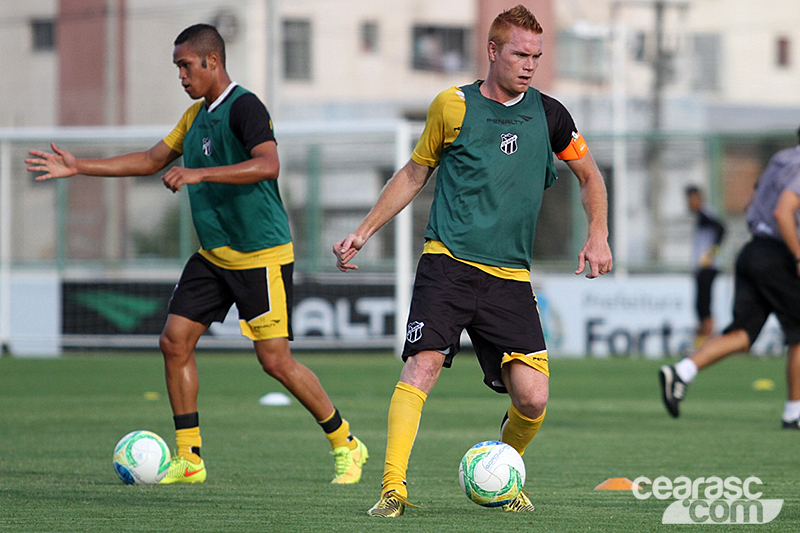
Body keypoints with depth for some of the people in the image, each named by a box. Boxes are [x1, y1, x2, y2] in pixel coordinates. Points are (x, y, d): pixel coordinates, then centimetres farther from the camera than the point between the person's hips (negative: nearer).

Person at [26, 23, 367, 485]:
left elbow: (268, 165, -31)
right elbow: (152, 161, 22)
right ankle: (190, 459, 6)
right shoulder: (196, 115, 12)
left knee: (276, 360, -9)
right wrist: (77, 167, 20)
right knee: (175, 341, 0)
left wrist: (199, 173, -36)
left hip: (262, 255, -9)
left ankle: (346, 444, 9)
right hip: (213, 255, 9)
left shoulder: (243, 107, -16)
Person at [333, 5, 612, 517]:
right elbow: (415, 172, 17)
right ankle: (393, 488, -20)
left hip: (510, 277, 2)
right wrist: (363, 232, 15)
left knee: (533, 399, -9)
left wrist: (598, 235, 9)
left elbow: (589, 174, 23)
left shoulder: (548, 115, 8)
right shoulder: (453, 106, 4)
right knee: (423, 365, -22)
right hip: (447, 263, -2)